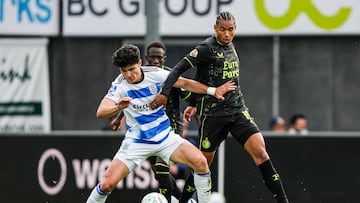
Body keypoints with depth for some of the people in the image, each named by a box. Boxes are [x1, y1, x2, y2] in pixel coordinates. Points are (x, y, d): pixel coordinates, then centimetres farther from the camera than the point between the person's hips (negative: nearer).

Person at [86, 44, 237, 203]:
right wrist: (118, 107, -49)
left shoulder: (155, 74, -10)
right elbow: (100, 112, -28)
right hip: (137, 141, -2)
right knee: (107, 183, -16)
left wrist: (213, 91, -7)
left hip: (165, 136, 2)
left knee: (200, 162, -17)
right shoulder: (119, 85, -16)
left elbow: (185, 83, 2)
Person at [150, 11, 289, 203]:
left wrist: (193, 103, 18)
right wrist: (165, 93, -25)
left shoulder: (230, 46, 11)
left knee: (260, 151, -11)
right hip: (212, 113, -5)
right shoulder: (207, 48, -10)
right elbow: (180, 68, -14)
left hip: (237, 110, 5)